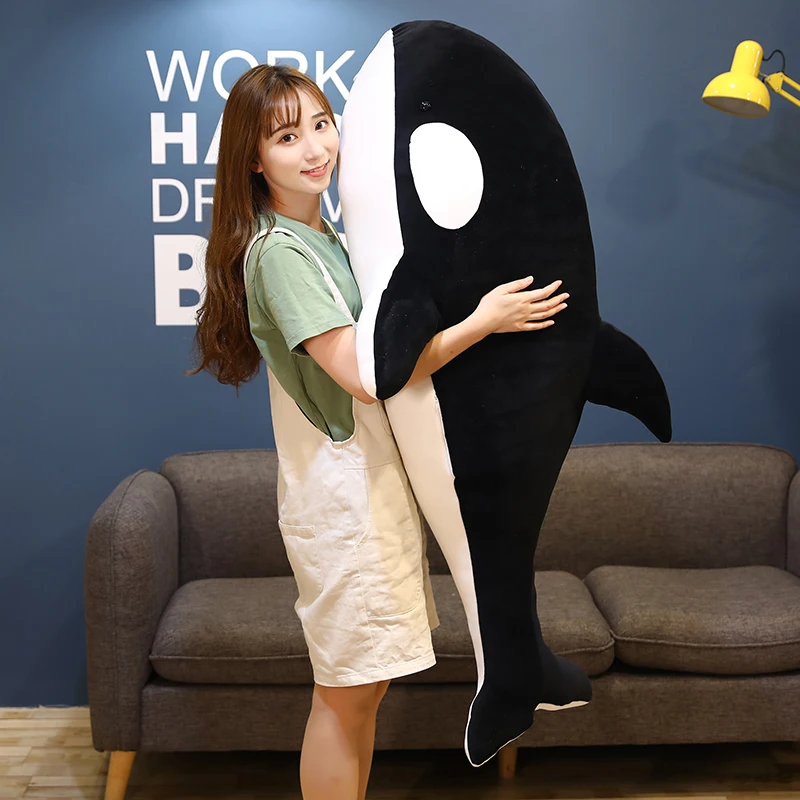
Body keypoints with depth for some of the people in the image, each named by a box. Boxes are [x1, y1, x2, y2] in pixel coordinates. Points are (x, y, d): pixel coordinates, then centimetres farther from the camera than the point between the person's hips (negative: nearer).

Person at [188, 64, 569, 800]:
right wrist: (482, 321, -18)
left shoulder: (326, 238, 13)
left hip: (377, 482, 9)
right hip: (340, 495, -9)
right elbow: (364, 375, -24)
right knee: (346, 692, 2)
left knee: (369, 681, 17)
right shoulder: (278, 251, -17)